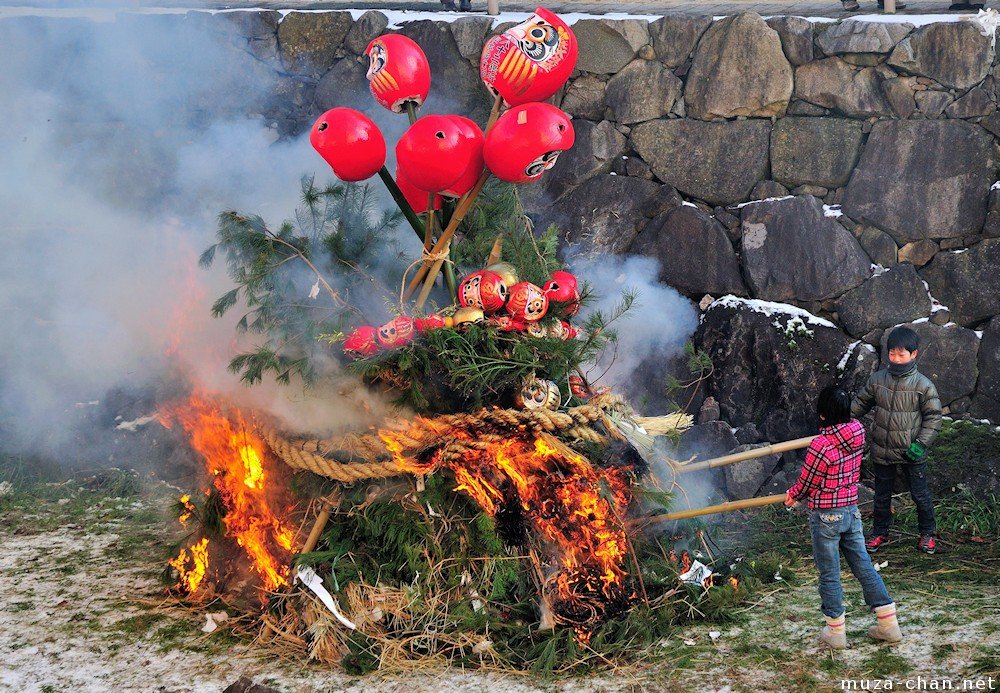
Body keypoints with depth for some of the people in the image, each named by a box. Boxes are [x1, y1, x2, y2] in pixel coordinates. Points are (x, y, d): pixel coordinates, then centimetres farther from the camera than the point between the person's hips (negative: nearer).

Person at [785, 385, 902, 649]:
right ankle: (889, 623, 19)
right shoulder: (858, 431, -7)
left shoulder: (820, 446, -24)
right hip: (852, 510, 6)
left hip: (825, 517, -6)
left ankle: (836, 631, 19)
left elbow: (805, 483, -11)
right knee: (863, 566, 16)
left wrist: (792, 496, 9)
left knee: (829, 575, 8)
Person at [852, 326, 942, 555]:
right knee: (882, 495, 16)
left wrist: (921, 444, -15)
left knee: (920, 494, 10)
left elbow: (933, 416, -8)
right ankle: (880, 533, 32)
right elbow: (861, 402, 10)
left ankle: (927, 533, 29)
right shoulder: (877, 379, -4)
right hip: (883, 450, 3)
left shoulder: (923, 385, -13)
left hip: (911, 453, -3)